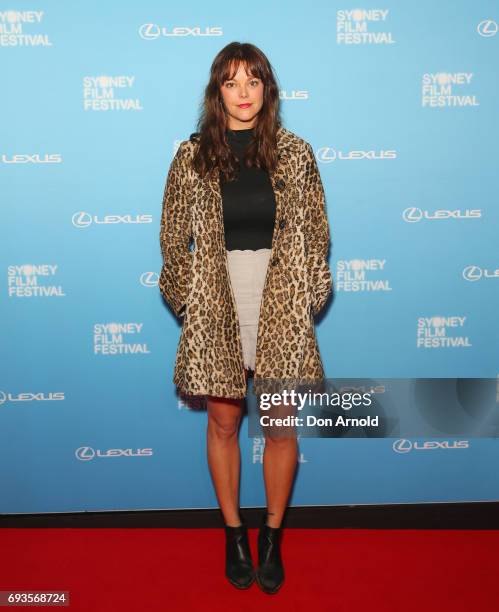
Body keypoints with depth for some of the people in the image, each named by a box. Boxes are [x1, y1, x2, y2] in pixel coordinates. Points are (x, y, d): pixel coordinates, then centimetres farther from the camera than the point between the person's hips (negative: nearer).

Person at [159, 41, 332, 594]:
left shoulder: (295, 153, 1)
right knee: (223, 422, 10)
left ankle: (272, 535, 29)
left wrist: (307, 300, 1)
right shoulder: (192, 156, 0)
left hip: (281, 309, 0)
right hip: (215, 309, 0)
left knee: (281, 425, 7)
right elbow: (174, 238, 5)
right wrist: (187, 301, 1)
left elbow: (315, 234, 5)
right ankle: (234, 533, 31)